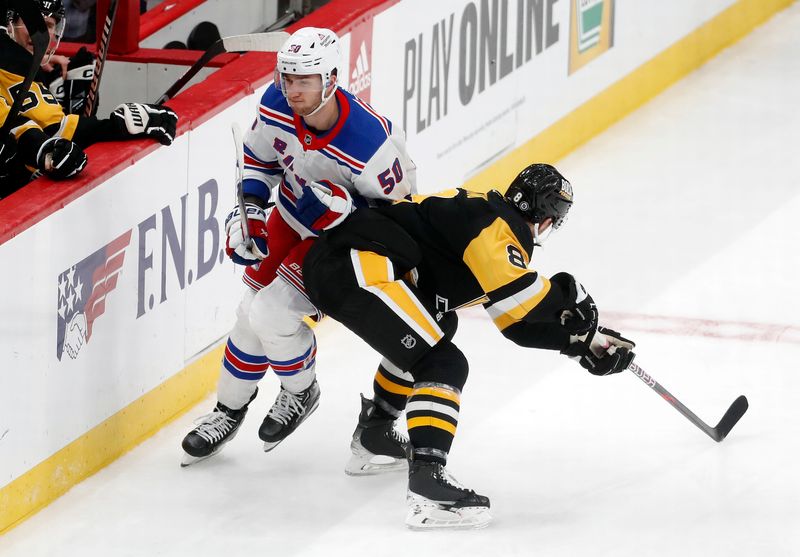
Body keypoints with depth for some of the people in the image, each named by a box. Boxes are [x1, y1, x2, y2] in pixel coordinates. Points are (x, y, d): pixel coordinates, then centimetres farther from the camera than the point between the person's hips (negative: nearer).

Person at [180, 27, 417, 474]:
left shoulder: (369, 140, -37)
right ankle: (229, 410, 30)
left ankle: (301, 392, 12)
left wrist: (339, 207, -36)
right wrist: (248, 211, -10)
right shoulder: (277, 106, -19)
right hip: (293, 215, 6)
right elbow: (260, 158, 2)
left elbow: (396, 207, -22)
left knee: (273, 313, -17)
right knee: (252, 312, 7)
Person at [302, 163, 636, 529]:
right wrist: (566, 296, -6)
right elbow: (512, 292, -22)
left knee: (438, 324, 33)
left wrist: (584, 341, 25)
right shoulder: (498, 224, -4)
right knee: (443, 365, -14)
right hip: (359, 266, -11)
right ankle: (426, 479, -30)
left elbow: (518, 322, 29)